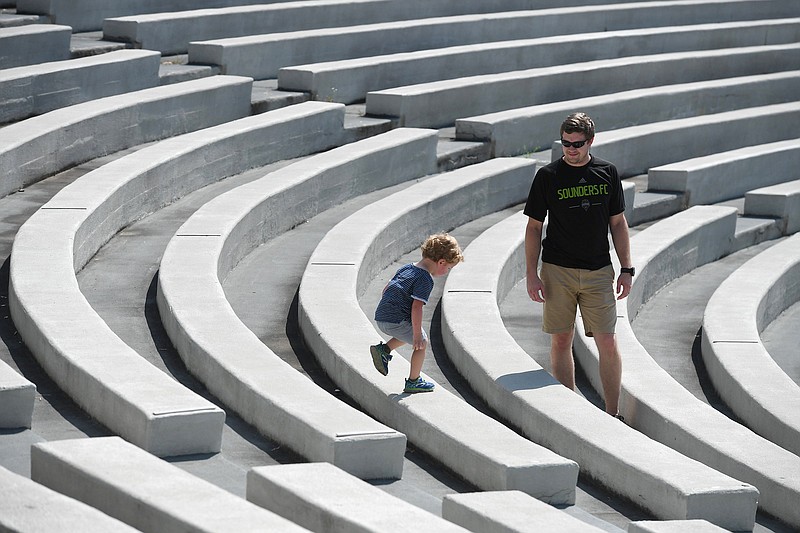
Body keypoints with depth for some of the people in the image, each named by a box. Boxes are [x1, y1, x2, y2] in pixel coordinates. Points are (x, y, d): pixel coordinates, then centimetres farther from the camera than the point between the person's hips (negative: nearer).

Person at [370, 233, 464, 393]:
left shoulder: (406, 268, 15)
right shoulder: (425, 279, -13)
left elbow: (386, 289, 23)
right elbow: (416, 308, -21)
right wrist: (417, 335, -17)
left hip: (381, 316, 9)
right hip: (397, 321, -9)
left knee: (410, 335, 29)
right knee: (422, 343, 9)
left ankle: (383, 349, 14)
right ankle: (413, 382, 17)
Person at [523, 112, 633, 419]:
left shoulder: (607, 173, 5)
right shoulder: (548, 176, 0)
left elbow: (618, 223, 11)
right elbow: (534, 226, 3)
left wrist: (626, 269, 7)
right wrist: (531, 273, -3)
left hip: (598, 272, 1)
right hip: (557, 270, -1)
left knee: (607, 343, -4)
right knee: (561, 341, 3)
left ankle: (613, 414, 5)